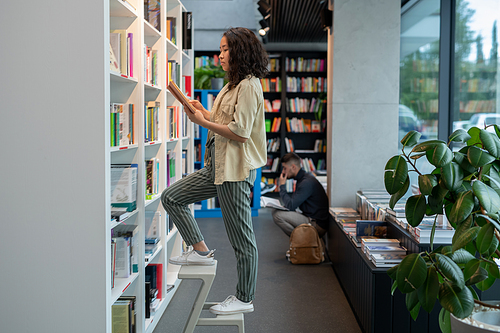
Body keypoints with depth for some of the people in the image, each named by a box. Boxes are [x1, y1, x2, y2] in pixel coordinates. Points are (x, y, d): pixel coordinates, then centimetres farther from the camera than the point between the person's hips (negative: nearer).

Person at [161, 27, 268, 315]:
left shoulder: (249, 86, -14)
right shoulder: (234, 85, 17)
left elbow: (240, 133, -20)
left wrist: (203, 122, -12)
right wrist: (205, 113, 9)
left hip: (237, 170, -10)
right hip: (218, 166, 10)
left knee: (242, 238, 0)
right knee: (171, 197, 9)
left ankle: (245, 299, 13)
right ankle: (201, 251, 14)